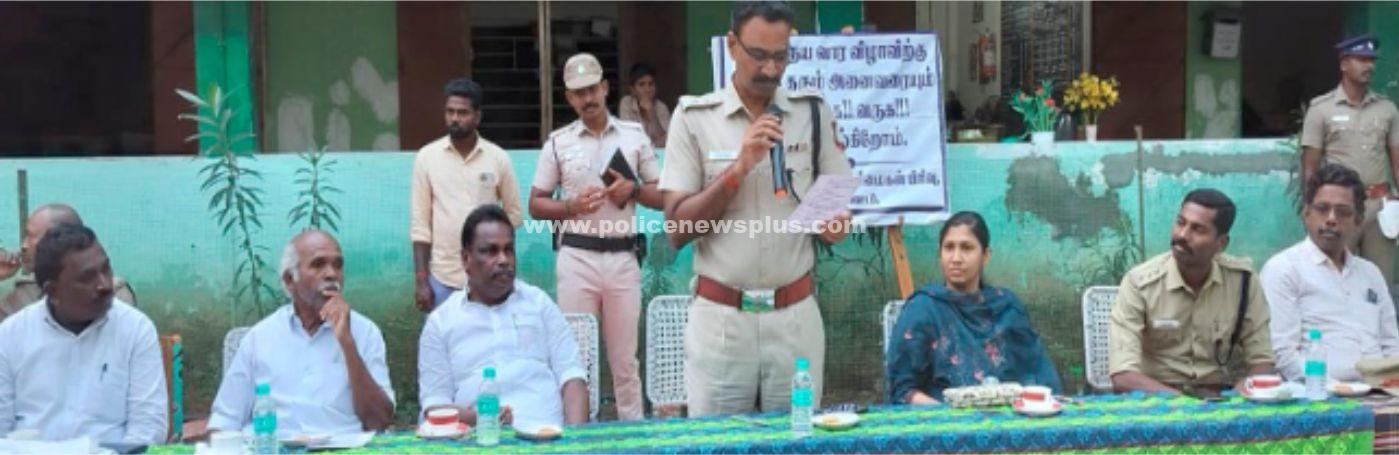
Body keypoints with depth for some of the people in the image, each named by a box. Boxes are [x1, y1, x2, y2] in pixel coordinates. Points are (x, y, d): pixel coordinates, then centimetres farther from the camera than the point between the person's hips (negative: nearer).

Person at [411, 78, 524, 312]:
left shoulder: (498, 157, 0)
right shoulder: (427, 157, 0)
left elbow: (514, 214, 10)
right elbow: (420, 223, 0)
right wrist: (421, 280, -4)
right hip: (441, 277, 0)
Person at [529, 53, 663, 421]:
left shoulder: (635, 136, 7)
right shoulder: (558, 143, 5)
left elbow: (663, 196, 10)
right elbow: (536, 205, 7)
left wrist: (634, 190, -10)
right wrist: (572, 206, -11)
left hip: (623, 258, 1)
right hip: (577, 259, -1)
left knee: (625, 359, 8)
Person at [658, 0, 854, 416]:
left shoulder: (813, 113, 6)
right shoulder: (694, 117, -2)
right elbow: (677, 230, -6)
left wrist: (837, 224, -12)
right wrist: (739, 168, -16)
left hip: (795, 317, 2)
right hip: (721, 319, -2)